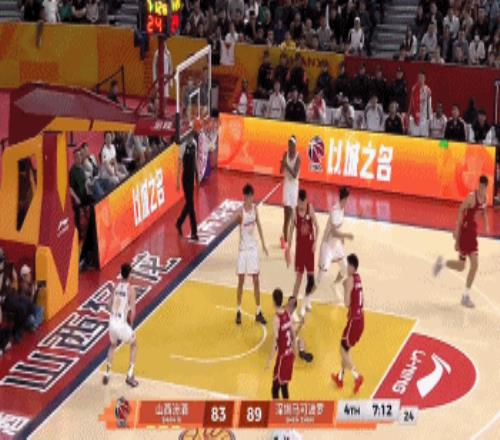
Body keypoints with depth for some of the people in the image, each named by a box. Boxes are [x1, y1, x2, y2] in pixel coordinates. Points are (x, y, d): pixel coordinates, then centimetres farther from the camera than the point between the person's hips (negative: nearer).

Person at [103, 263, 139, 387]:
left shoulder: (116, 287, 7)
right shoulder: (130, 289, -9)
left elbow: (110, 305, 12)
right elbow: (133, 311, -11)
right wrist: (130, 323, 6)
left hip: (112, 322, 5)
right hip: (122, 324, -5)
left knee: (113, 345, 32)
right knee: (134, 345, 21)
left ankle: (106, 374, 28)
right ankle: (130, 376, 14)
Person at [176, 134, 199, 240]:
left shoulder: (194, 144, 4)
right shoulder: (183, 147, -16)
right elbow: (179, 164, -14)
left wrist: (197, 175, 17)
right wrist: (178, 181, -15)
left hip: (192, 177, 7)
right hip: (185, 178, -7)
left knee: (189, 203, 15)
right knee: (190, 204, -5)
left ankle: (179, 223, 33)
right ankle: (194, 232, 1)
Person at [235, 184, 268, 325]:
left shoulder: (255, 208, 1)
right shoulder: (241, 210, -13)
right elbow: (238, 221, -30)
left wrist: (263, 244, 16)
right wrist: (239, 219, -51)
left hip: (253, 248, 4)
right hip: (243, 249, -4)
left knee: (256, 280, 8)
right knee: (241, 281, 4)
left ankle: (258, 312, 17)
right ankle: (238, 312, 16)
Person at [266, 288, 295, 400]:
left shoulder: (276, 319, -20)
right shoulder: (287, 313, 1)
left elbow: (275, 343, -22)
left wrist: (269, 361, -18)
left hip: (282, 356, -8)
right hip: (290, 354, 8)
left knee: (275, 389, -3)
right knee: (283, 386, 19)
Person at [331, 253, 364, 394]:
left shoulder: (350, 279, -17)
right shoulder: (358, 278, 10)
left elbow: (347, 303, -21)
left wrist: (345, 288, -10)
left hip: (354, 320, -9)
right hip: (360, 319, 9)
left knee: (343, 350, 0)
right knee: (345, 349, 20)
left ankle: (357, 376, -9)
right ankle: (340, 377, 31)